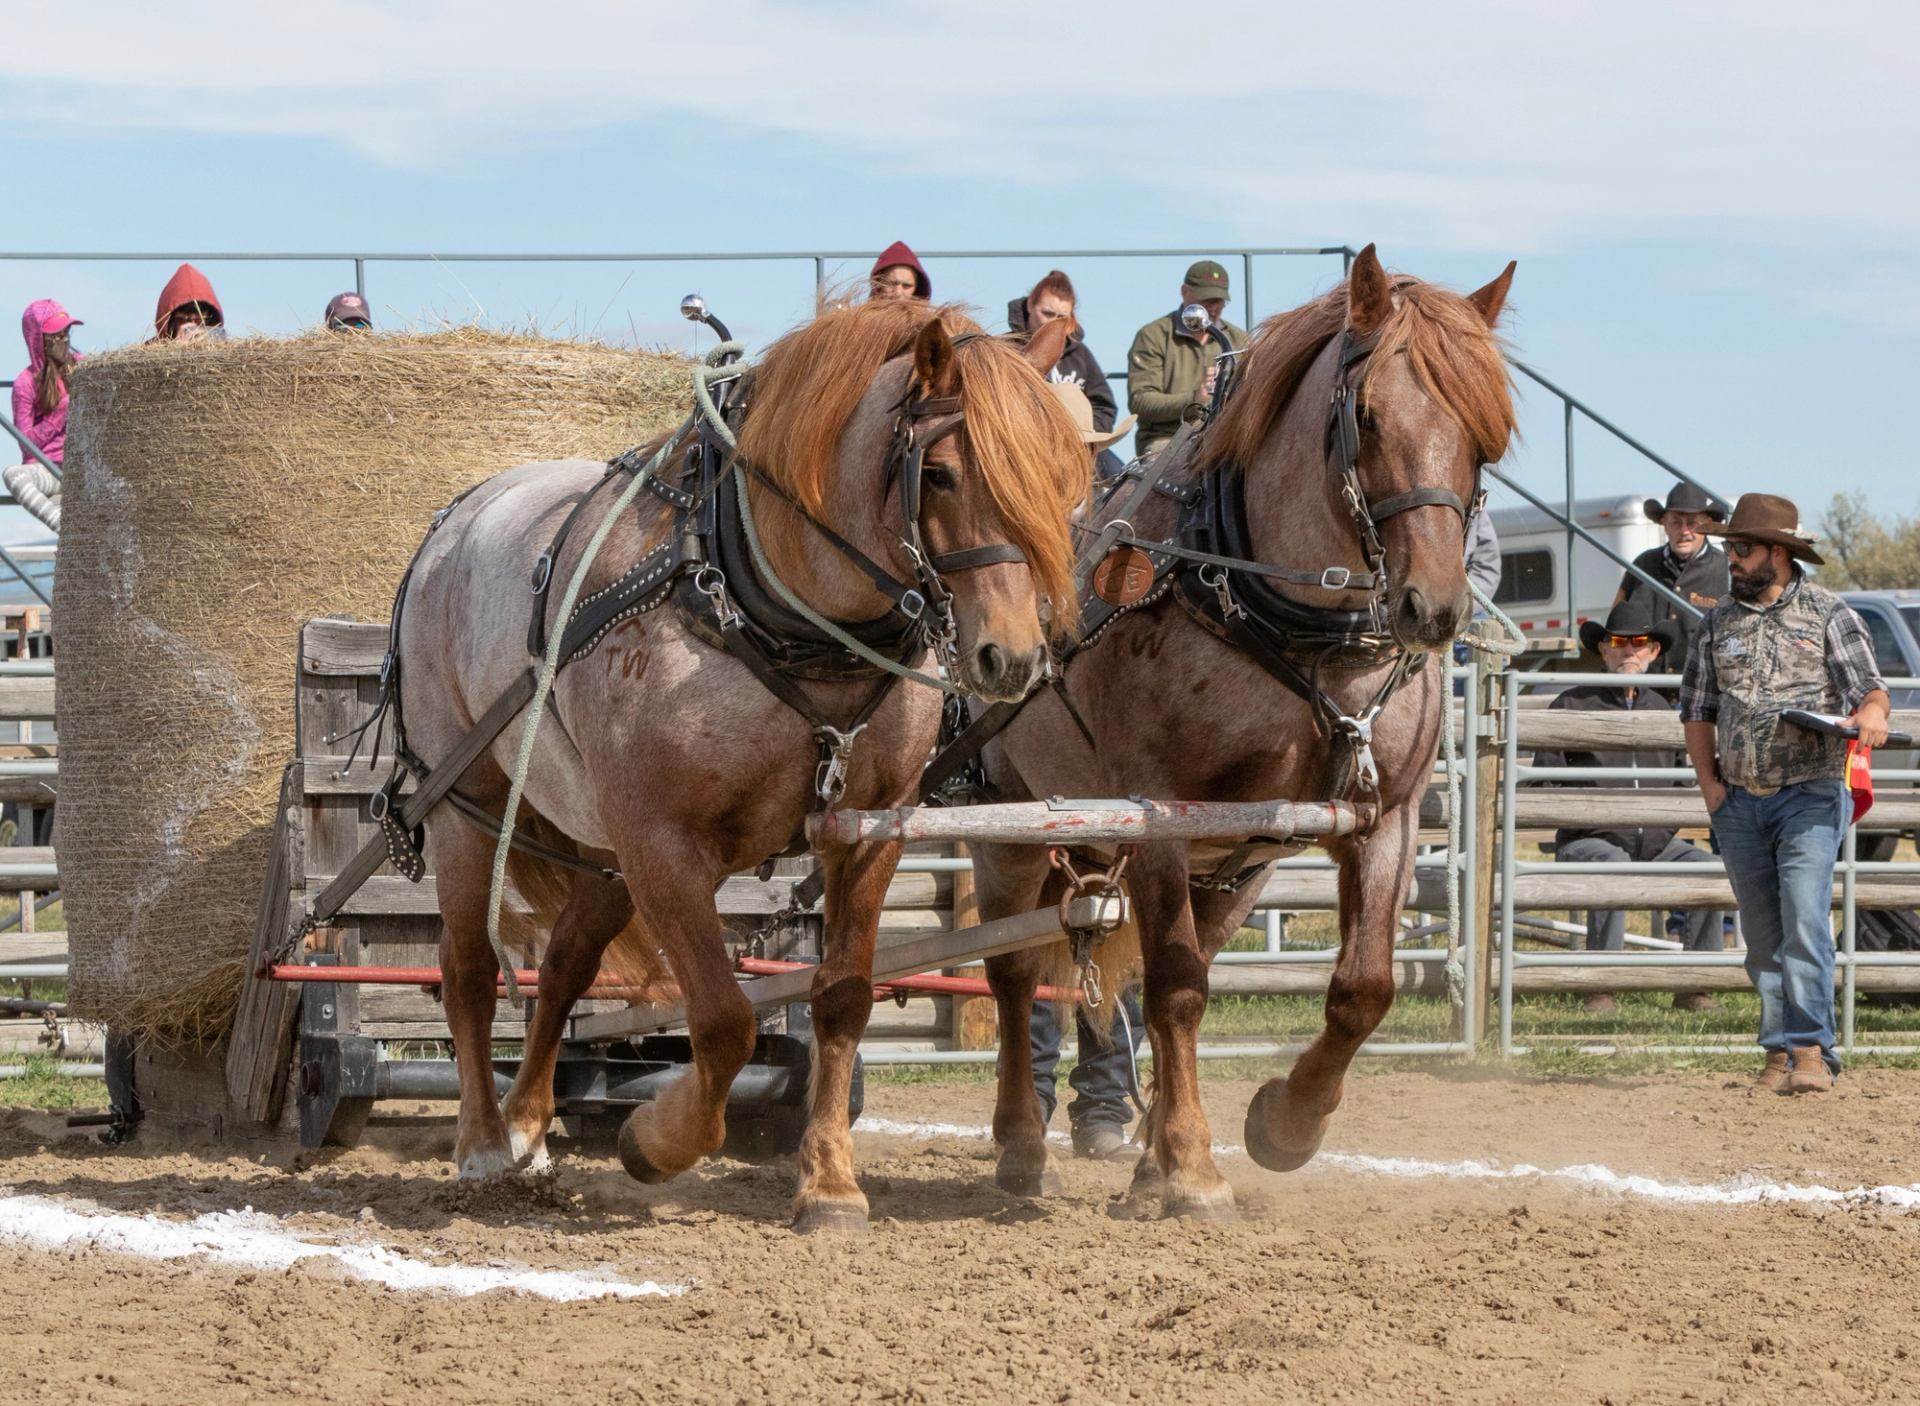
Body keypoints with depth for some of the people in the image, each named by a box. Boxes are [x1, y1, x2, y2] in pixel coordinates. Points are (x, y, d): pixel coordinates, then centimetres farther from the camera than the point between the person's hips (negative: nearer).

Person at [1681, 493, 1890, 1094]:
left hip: (1810, 795, -4)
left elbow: (1870, 688, -4)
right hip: (1739, 803, 4)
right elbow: (1697, 711, 15)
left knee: (1805, 922, -16)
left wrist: (1871, 712, -28)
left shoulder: (1829, 615, 0)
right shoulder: (1717, 624, 11)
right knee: (1762, 934, 6)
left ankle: (1811, 1052, -16)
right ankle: (1779, 1053, 11)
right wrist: (1710, 785, 4)